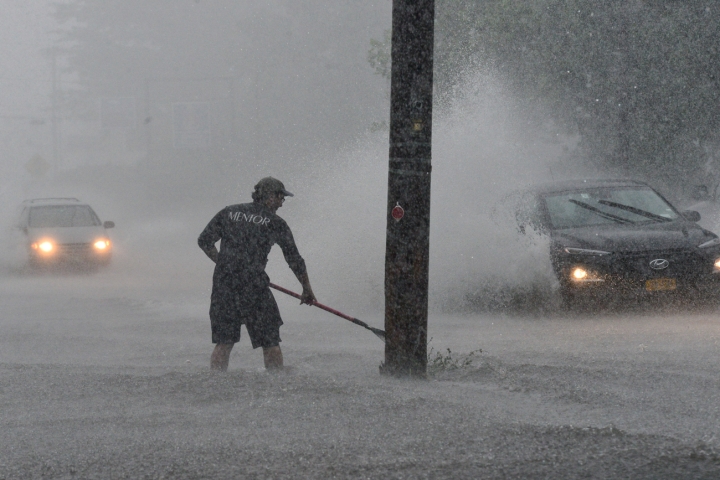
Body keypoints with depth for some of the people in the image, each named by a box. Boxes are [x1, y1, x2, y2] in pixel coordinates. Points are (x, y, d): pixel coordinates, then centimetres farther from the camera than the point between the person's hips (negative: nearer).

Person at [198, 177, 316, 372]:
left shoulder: (229, 212, 13)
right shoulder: (275, 223, 4)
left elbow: (204, 241, 11)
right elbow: (294, 259, 10)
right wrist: (307, 289, 22)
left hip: (223, 283, 3)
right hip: (254, 285, -3)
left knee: (223, 343, 9)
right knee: (270, 342, 6)